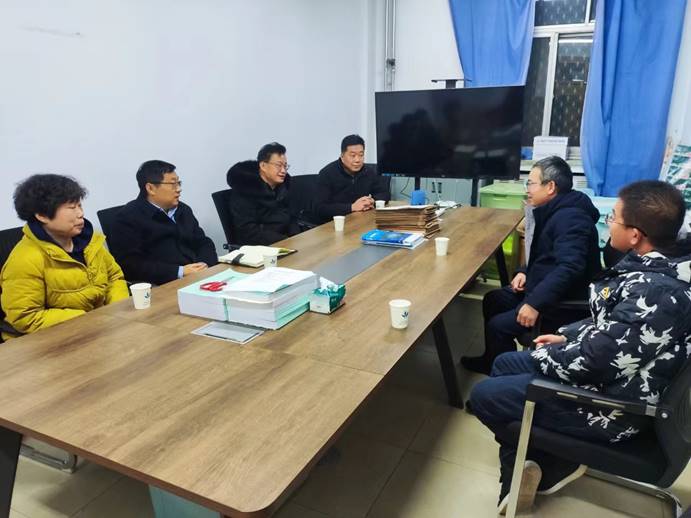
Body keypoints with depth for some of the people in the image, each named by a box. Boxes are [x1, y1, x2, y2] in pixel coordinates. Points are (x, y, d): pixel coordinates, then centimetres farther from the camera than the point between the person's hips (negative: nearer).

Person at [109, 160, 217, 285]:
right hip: (160, 288, -5)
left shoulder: (183, 210, 18)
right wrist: (179, 272, -18)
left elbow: (203, 242, 20)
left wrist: (204, 265, -2)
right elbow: (130, 264, -12)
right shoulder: (128, 218, -3)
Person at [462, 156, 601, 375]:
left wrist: (535, 304, -36)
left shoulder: (570, 218, -24)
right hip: (543, 288, 11)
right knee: (492, 300, 14)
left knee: (498, 325, -16)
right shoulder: (554, 211, 9)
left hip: (562, 304, -11)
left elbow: (569, 268, -35)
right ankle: (492, 360, 28)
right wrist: (525, 272, 6)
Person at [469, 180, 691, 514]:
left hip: (612, 405, -10)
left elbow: (593, 360, -28)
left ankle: (556, 465, 18)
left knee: (484, 396, -5)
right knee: (504, 365, 17)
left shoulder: (655, 292, -33)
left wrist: (542, 356, -11)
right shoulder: (660, 265, -2)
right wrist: (567, 337, 9)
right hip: (610, 373, 10)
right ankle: (520, 472, 18)